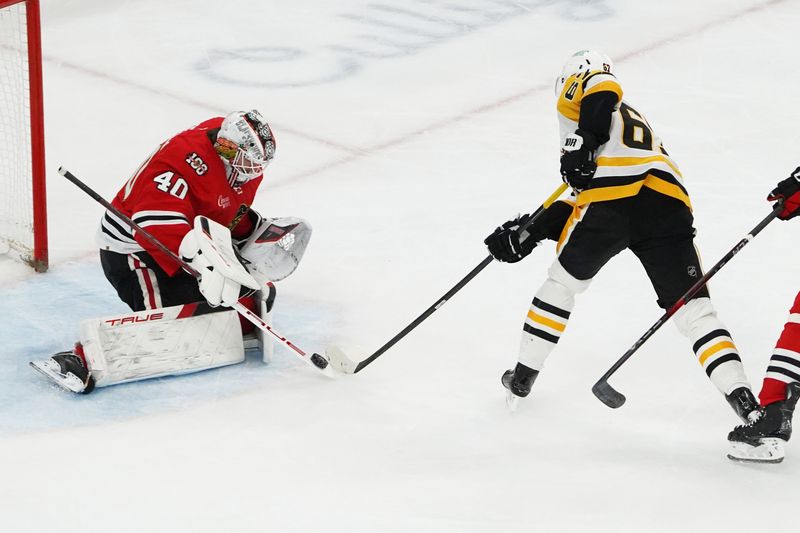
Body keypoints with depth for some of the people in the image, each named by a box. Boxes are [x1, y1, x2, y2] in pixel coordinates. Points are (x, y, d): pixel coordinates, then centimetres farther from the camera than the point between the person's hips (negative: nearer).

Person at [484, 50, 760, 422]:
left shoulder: (576, 90, 24)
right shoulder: (638, 124, 42)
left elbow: (603, 88, -4)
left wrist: (584, 142, -12)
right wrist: (529, 231, 26)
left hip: (613, 196, -4)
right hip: (669, 204, 5)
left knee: (563, 281, 22)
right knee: (695, 313, 5)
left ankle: (522, 378, 32)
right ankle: (746, 405, -12)